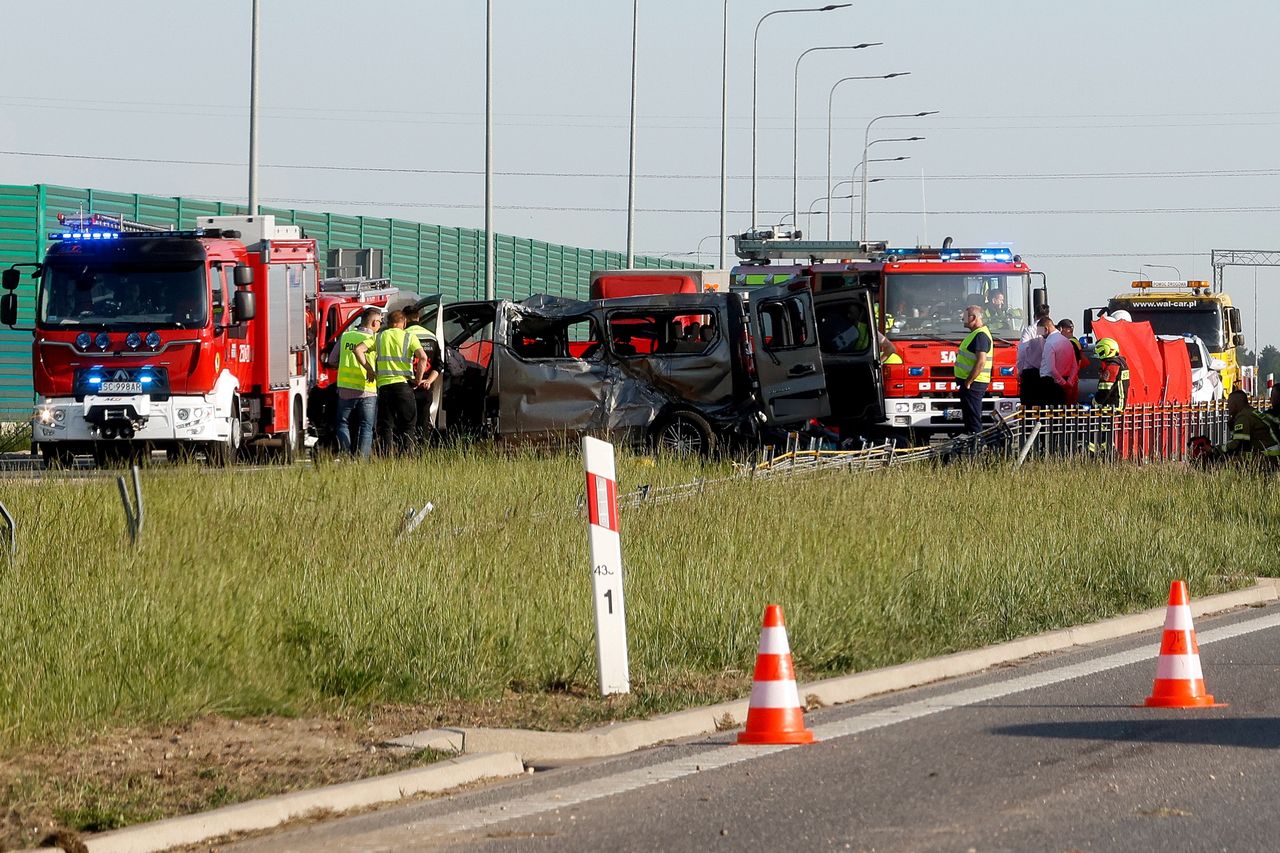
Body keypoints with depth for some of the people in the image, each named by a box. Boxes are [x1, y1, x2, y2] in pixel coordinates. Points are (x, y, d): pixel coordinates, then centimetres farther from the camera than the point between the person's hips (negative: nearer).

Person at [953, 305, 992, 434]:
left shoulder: (980, 336, -17)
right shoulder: (976, 334, 17)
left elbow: (981, 362, -24)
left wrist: (968, 382, -22)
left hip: (973, 384, -11)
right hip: (969, 382, 11)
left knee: (973, 418, -9)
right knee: (968, 416, 15)